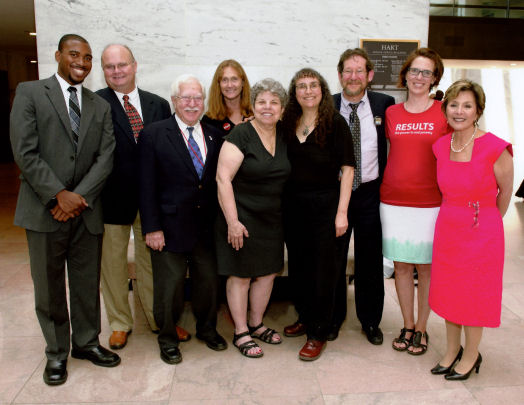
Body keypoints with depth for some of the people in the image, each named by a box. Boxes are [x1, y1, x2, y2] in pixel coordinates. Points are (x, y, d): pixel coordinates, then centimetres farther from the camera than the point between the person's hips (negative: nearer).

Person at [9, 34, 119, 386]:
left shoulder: (100, 106, 12)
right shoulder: (30, 93, 1)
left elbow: (106, 157, 2)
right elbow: (25, 152, -8)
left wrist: (79, 197, -11)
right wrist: (59, 195, -15)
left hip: (86, 211, 3)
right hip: (45, 210, -3)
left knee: (88, 284, 11)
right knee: (49, 287, 8)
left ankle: (87, 342, 30)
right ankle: (56, 352, 25)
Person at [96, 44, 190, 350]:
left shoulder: (159, 105, 6)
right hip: (112, 199, -2)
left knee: (152, 261, 15)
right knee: (113, 263, 11)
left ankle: (159, 319, 32)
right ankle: (120, 324, 30)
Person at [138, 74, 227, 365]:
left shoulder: (214, 136, 8)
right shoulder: (153, 134, -4)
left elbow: (218, 181, 8)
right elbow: (146, 186, -7)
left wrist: (219, 220, 1)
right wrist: (151, 228, -12)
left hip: (206, 227, 4)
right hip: (170, 226, -4)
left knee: (208, 280, 15)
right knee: (169, 284, 7)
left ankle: (206, 328, 39)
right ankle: (168, 338, 29)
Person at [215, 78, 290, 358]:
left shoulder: (284, 136, 6)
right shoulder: (241, 135, -13)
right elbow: (223, 178, -18)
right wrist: (232, 221, -20)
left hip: (272, 219, 6)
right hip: (243, 217, -6)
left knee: (267, 273, 13)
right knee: (241, 275, 3)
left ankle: (256, 324, 31)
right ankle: (241, 333, 19)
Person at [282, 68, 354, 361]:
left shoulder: (335, 122, -7)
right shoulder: (289, 124, 7)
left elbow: (347, 168, -10)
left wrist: (342, 211, -15)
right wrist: (283, 202, 4)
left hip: (324, 204, -5)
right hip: (293, 204, 5)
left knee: (323, 268, 3)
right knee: (298, 265, 15)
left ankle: (319, 333, 16)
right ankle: (305, 317, 35)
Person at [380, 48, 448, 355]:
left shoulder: (444, 113, 0)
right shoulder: (391, 113, 7)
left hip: (431, 203, -2)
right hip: (393, 200, 2)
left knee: (426, 267, 6)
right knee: (402, 265, 9)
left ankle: (421, 329, 23)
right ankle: (407, 327, 25)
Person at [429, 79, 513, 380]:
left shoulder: (496, 149, -16)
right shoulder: (441, 146, -1)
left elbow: (505, 191, -1)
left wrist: (486, 222, 10)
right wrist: (453, 217, 15)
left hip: (481, 231, -5)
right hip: (447, 228, 5)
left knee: (474, 296, 8)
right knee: (448, 290, 15)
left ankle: (471, 355, 30)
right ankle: (452, 350, 35)